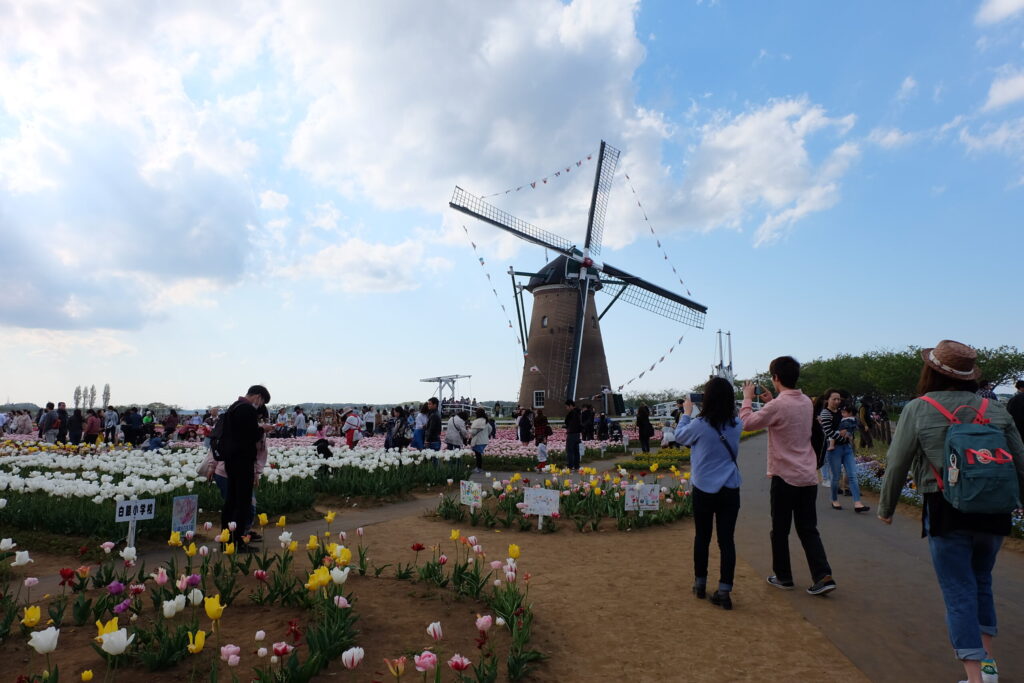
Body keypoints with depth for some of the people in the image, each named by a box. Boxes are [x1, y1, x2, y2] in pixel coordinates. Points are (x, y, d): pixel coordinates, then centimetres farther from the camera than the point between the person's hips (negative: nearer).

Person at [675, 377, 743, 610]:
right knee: (726, 540, 4)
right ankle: (724, 592, 4)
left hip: (704, 491, -2)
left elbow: (679, 436, 4)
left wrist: (686, 413, 16)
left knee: (702, 538, 13)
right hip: (730, 490, 2)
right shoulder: (736, 426, -3)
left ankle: (700, 584, 26)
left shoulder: (699, 425, -15)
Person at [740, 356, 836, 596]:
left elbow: (747, 423, -11)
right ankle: (823, 576, 3)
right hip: (808, 477, 7)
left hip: (785, 477, -6)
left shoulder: (778, 406, -18)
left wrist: (747, 398, 2)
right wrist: (771, 402, 18)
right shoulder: (806, 403, 6)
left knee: (780, 530, 9)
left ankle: (783, 577, 19)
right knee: (808, 529, 12)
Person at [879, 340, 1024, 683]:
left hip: (946, 513, -4)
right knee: (981, 582, 24)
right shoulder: (995, 410, 4)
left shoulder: (917, 409, -6)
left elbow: (897, 465, -6)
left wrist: (886, 508, 7)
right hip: (994, 513, 5)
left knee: (959, 593, 4)